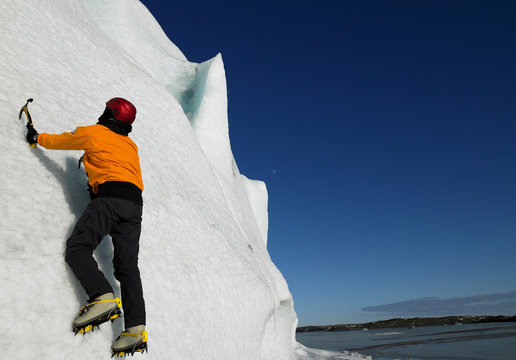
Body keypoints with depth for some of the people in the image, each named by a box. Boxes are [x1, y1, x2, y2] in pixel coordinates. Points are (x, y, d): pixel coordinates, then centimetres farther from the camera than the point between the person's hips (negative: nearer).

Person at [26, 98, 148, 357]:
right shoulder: (132, 145, 27)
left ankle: (103, 297, -24)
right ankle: (136, 327, -9)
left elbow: (59, 141, 28)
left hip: (109, 197, -5)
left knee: (77, 248, -2)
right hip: (135, 204, 6)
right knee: (127, 265, 1)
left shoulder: (92, 133, 13)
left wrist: (36, 137, 47)